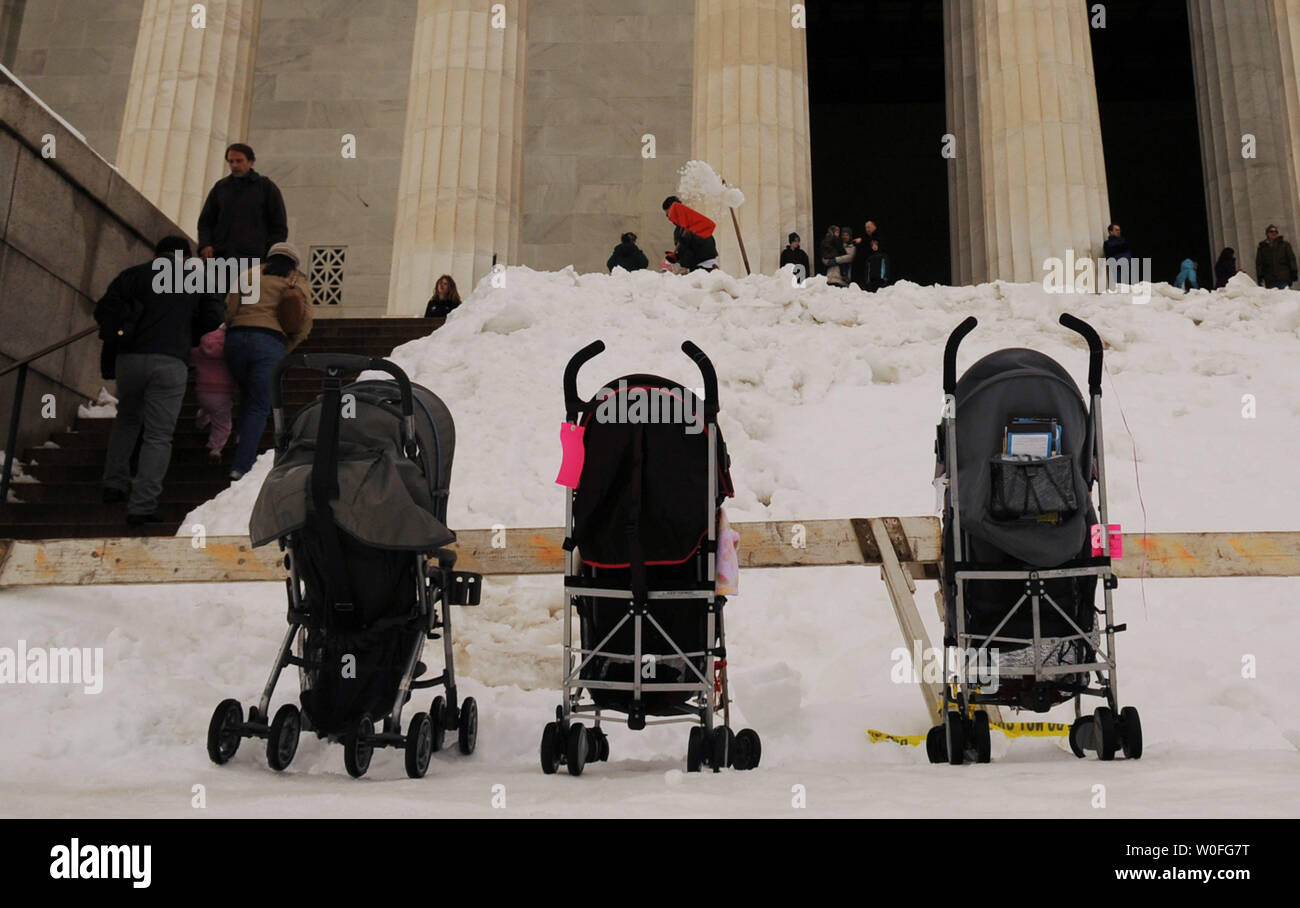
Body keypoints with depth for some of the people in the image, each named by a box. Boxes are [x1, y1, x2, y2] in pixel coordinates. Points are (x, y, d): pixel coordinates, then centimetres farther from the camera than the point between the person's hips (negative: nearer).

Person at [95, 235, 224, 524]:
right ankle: (142, 506, -5)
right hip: (170, 361, -2)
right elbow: (212, 319, 3)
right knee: (158, 435, 1)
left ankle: (115, 484, 25)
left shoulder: (135, 274, 14)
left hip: (129, 358, 2)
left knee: (127, 419, 27)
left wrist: (120, 330, 19)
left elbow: (104, 309, 3)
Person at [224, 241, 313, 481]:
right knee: (260, 406, 2)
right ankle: (241, 466, -6)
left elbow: (229, 306, 9)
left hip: (236, 337, 3)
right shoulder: (298, 283, 16)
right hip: (271, 342, -2)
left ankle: (243, 447, 17)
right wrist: (285, 349, 14)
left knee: (246, 396, 25)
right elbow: (305, 324, 6)